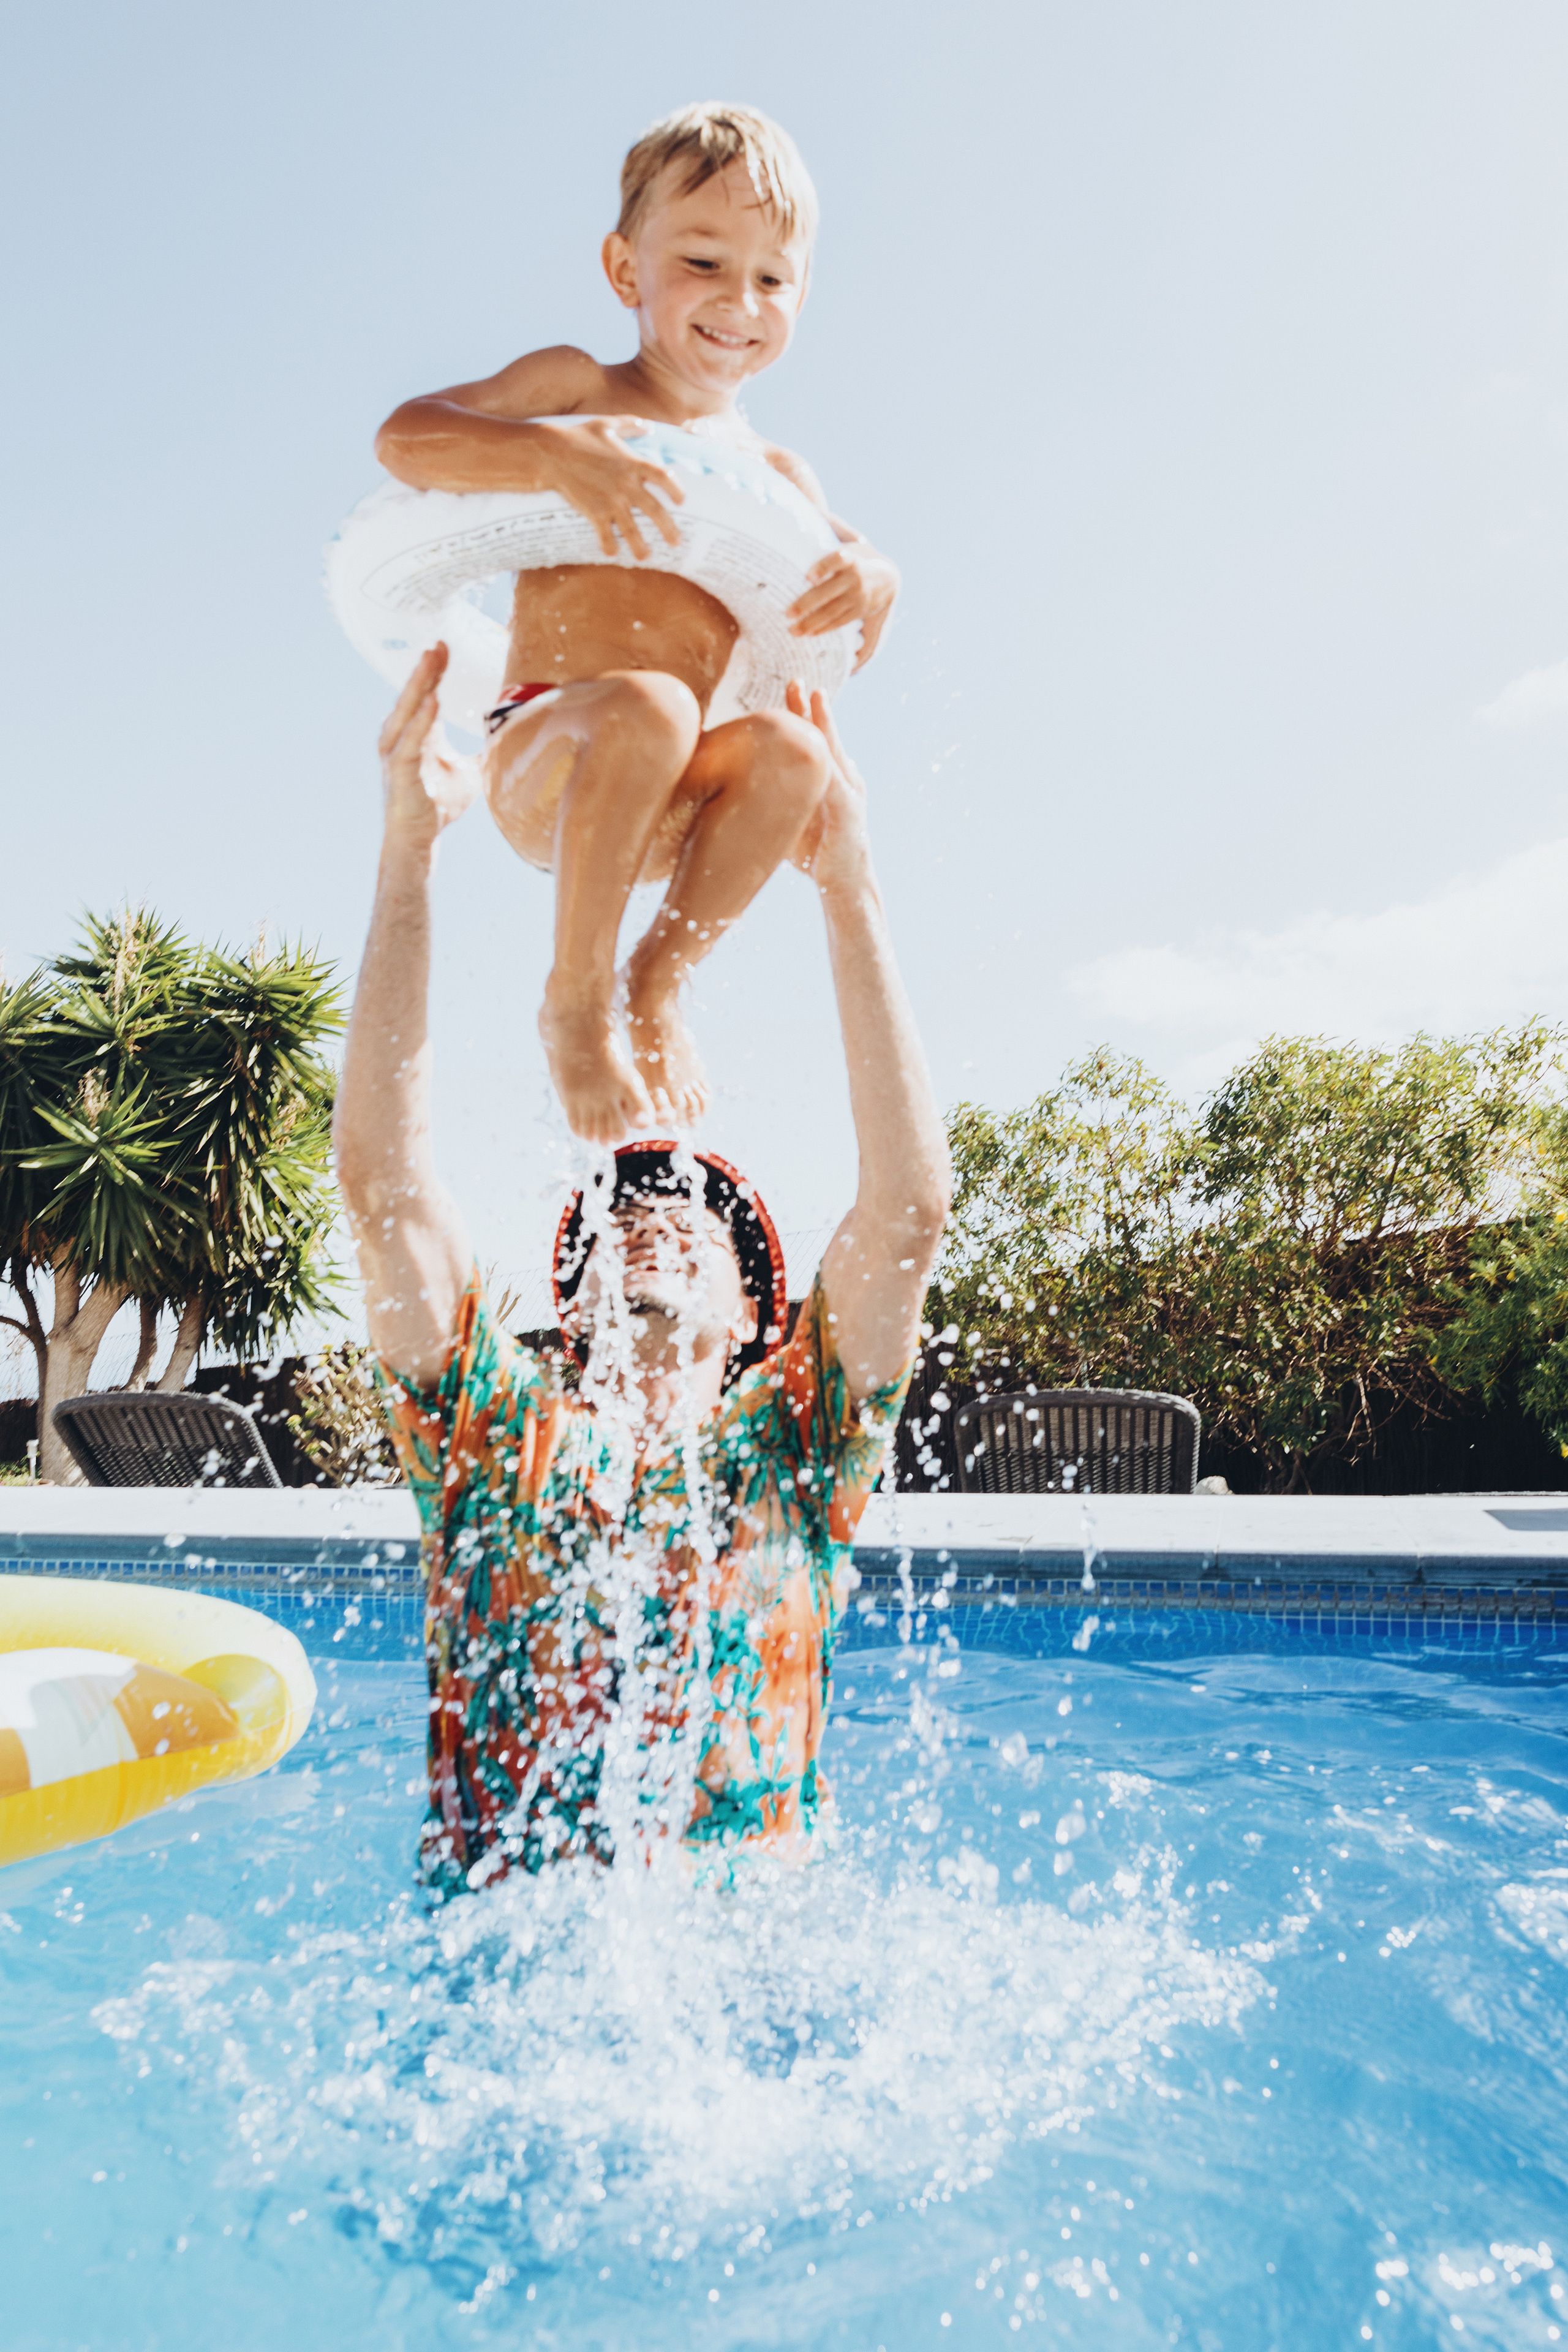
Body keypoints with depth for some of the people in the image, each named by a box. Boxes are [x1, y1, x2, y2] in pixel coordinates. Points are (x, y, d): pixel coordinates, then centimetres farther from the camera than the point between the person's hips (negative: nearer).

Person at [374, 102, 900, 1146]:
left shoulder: (776, 473, 18)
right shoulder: (580, 387, 6)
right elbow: (405, 438, -5)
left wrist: (874, 576, -3)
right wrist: (560, 453, -23)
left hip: (676, 801, 4)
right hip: (544, 765, -3)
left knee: (788, 751, -28)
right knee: (645, 706, -36)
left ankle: (660, 983, -12)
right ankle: (577, 1001, -20)